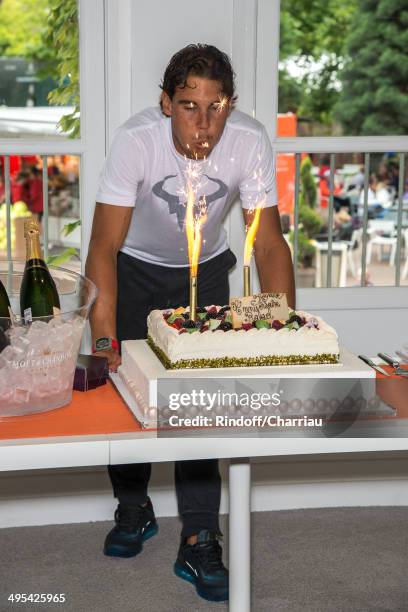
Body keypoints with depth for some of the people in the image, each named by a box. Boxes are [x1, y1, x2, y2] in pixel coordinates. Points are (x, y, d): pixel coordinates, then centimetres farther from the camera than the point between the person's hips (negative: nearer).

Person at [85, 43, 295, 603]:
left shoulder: (249, 142, -28)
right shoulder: (136, 140, -33)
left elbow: (269, 243, -24)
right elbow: (106, 245, -33)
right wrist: (105, 336, -45)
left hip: (204, 268, 1)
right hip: (135, 267, 0)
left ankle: (199, 542, 2)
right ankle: (134, 508, 26)